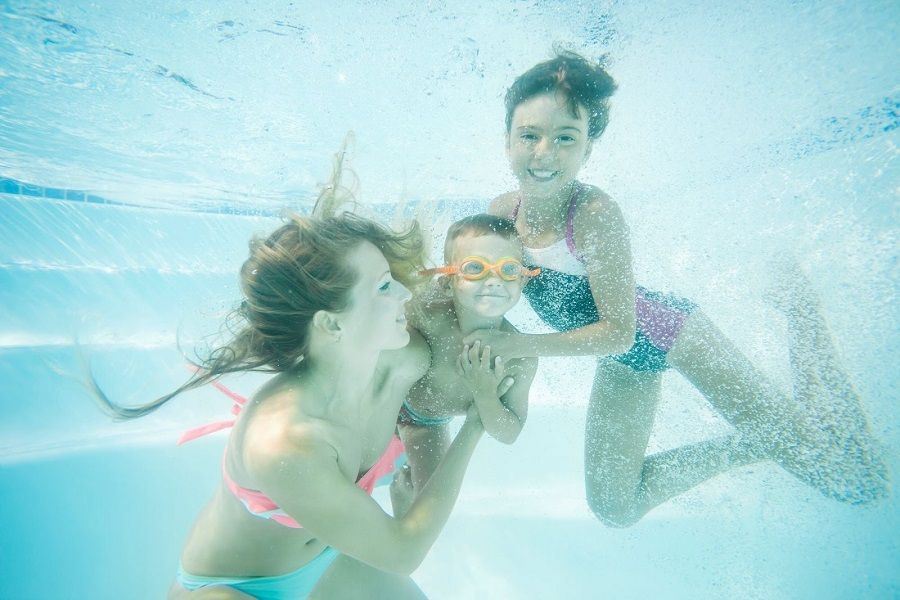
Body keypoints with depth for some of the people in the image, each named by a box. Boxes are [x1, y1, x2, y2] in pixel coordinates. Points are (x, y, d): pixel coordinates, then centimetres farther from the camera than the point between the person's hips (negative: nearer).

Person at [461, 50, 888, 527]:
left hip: (666, 330, -5)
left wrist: (520, 344, -29)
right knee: (614, 509, 13)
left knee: (834, 464, -4)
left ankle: (797, 301, 17)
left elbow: (619, 332, -28)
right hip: (620, 365, 6)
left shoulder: (594, 213, -31)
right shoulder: (502, 210, -14)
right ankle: (744, 448, 27)